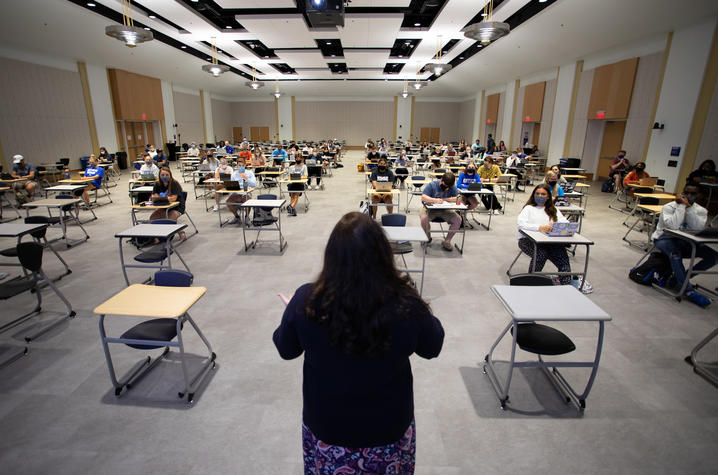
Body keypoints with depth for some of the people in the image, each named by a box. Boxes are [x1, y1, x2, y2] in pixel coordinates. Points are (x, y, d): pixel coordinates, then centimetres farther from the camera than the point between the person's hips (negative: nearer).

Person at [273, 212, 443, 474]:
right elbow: (432, 348, -7)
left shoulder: (307, 301, -26)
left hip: (325, 426, 1)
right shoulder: (407, 305, -28)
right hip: (390, 426, 0)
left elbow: (285, 350, -5)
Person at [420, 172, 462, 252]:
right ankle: (428, 238, -2)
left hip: (444, 210, 3)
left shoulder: (452, 188, -3)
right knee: (424, 218, -34)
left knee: (458, 219, -20)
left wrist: (443, 199, -18)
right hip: (430, 209, -2)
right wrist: (435, 200, -39)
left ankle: (447, 241, -3)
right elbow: (423, 198, -22)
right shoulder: (432, 185, -11)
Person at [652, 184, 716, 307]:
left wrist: (689, 208, -23)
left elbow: (698, 227, -19)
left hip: (686, 241, 5)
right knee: (675, 253, -36)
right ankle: (689, 290, -27)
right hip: (664, 238, -5)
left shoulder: (701, 211, 2)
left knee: (713, 256, -14)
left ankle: (682, 277, 0)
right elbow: (673, 225, -29)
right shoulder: (669, 207, -11)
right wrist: (682, 205, -23)